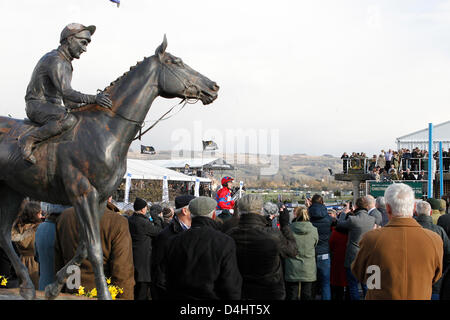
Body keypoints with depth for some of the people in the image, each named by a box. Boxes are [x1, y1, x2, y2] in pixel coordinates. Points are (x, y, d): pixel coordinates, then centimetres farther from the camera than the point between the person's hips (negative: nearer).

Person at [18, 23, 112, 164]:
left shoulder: (65, 62, 15)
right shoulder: (55, 60, -17)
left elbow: (66, 99, 21)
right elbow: (66, 93, -28)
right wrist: (93, 99, -31)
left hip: (52, 106, 10)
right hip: (37, 105, -10)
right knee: (69, 120, -35)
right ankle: (28, 140, -27)